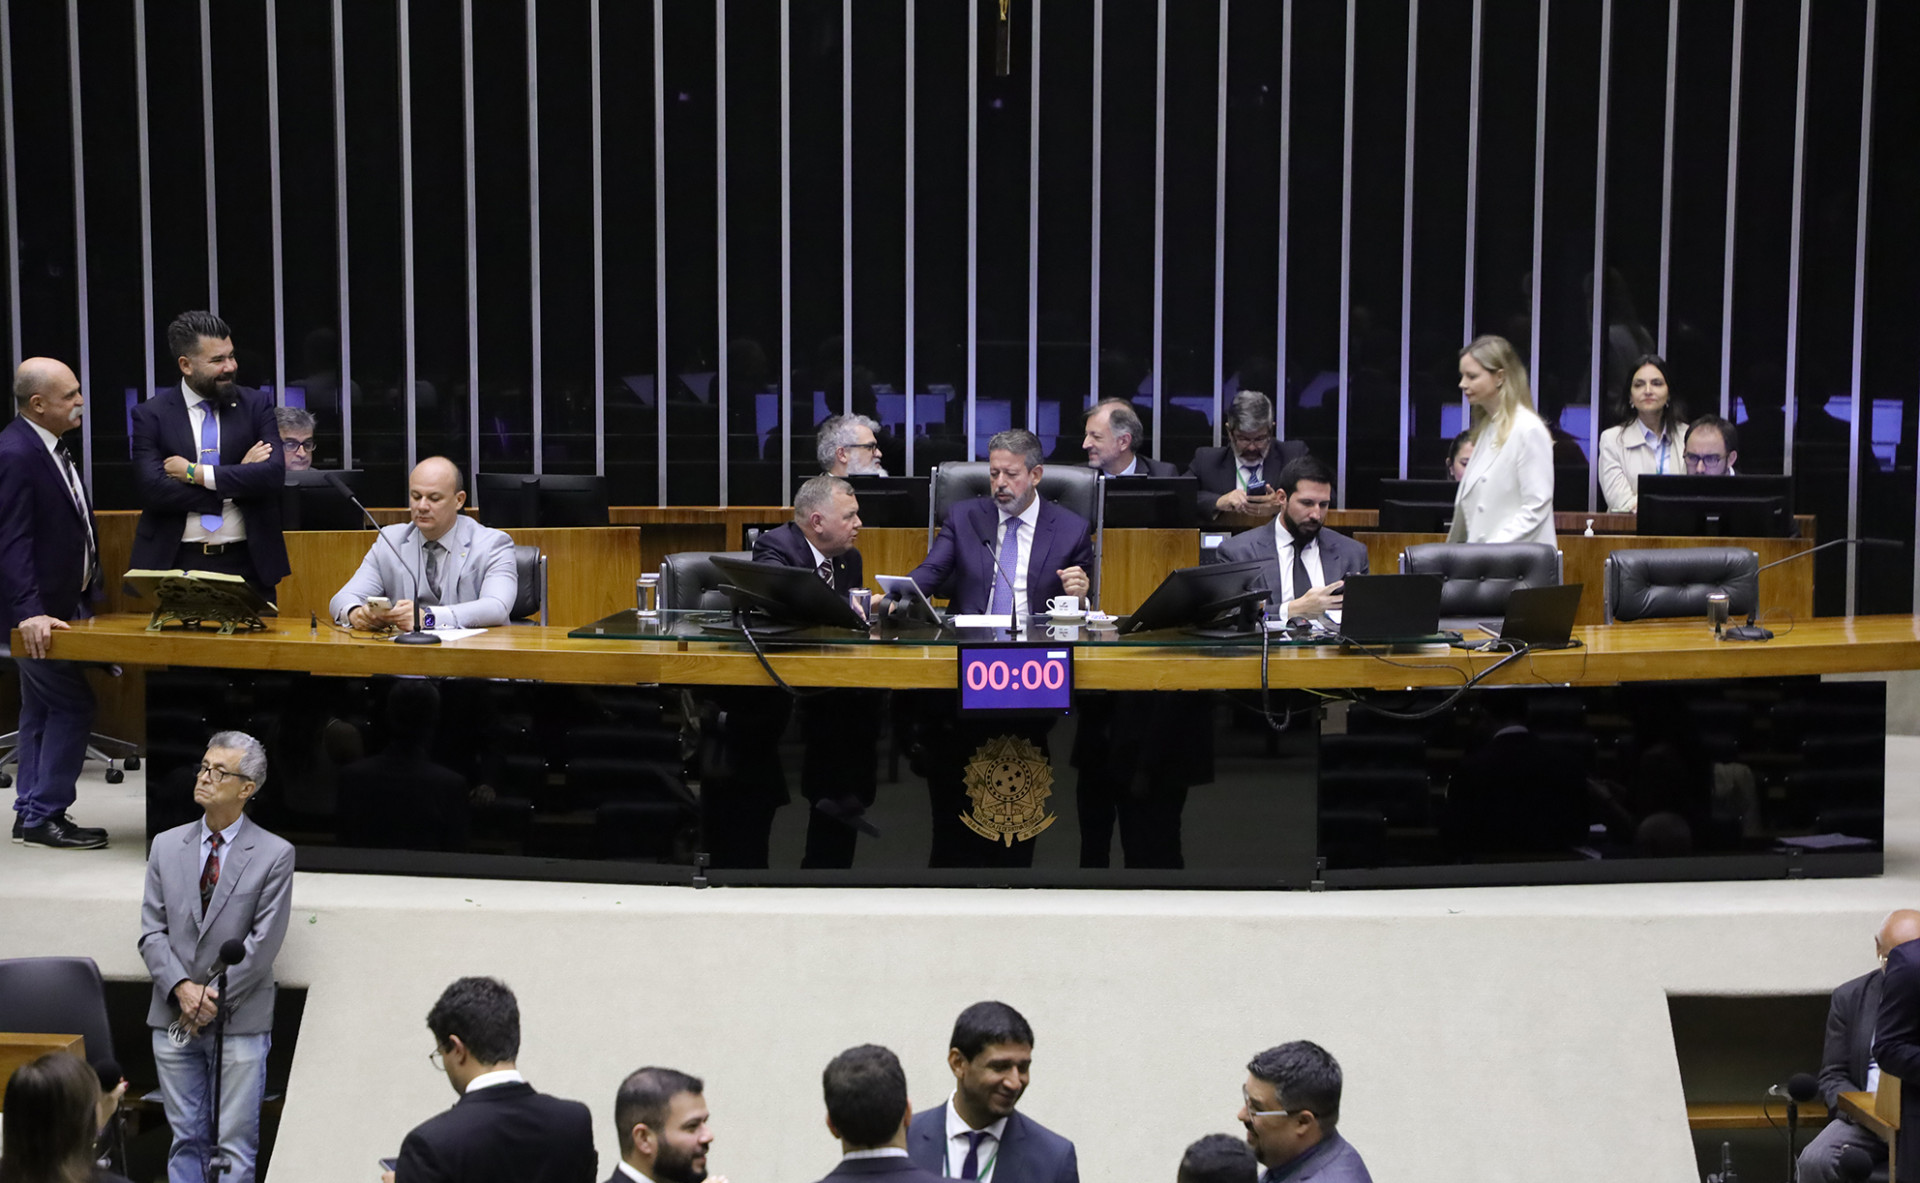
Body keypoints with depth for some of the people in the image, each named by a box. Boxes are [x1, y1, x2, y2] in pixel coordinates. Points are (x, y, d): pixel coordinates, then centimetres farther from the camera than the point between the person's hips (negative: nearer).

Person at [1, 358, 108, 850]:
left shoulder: (50, 446, 10)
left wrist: (86, 594, 17)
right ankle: (45, 815, 1)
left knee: (42, 709, 14)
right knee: (72, 706, -7)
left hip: (63, 604, 10)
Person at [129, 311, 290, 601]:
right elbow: (153, 490, -11)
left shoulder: (256, 405, 6)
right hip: (175, 564, -1)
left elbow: (274, 474, -7)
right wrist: (238, 477, -10)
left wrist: (196, 473, -11)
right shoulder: (151, 415, 2)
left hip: (246, 564, 1)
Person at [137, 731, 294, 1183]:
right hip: (174, 1018, 4)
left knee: (235, 1146, 0)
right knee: (186, 1140, 10)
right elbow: (152, 931, 4)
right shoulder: (167, 845, 7)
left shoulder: (274, 854, -4)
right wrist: (182, 988, -10)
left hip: (239, 1021, -3)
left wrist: (213, 999, -12)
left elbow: (264, 942, -9)